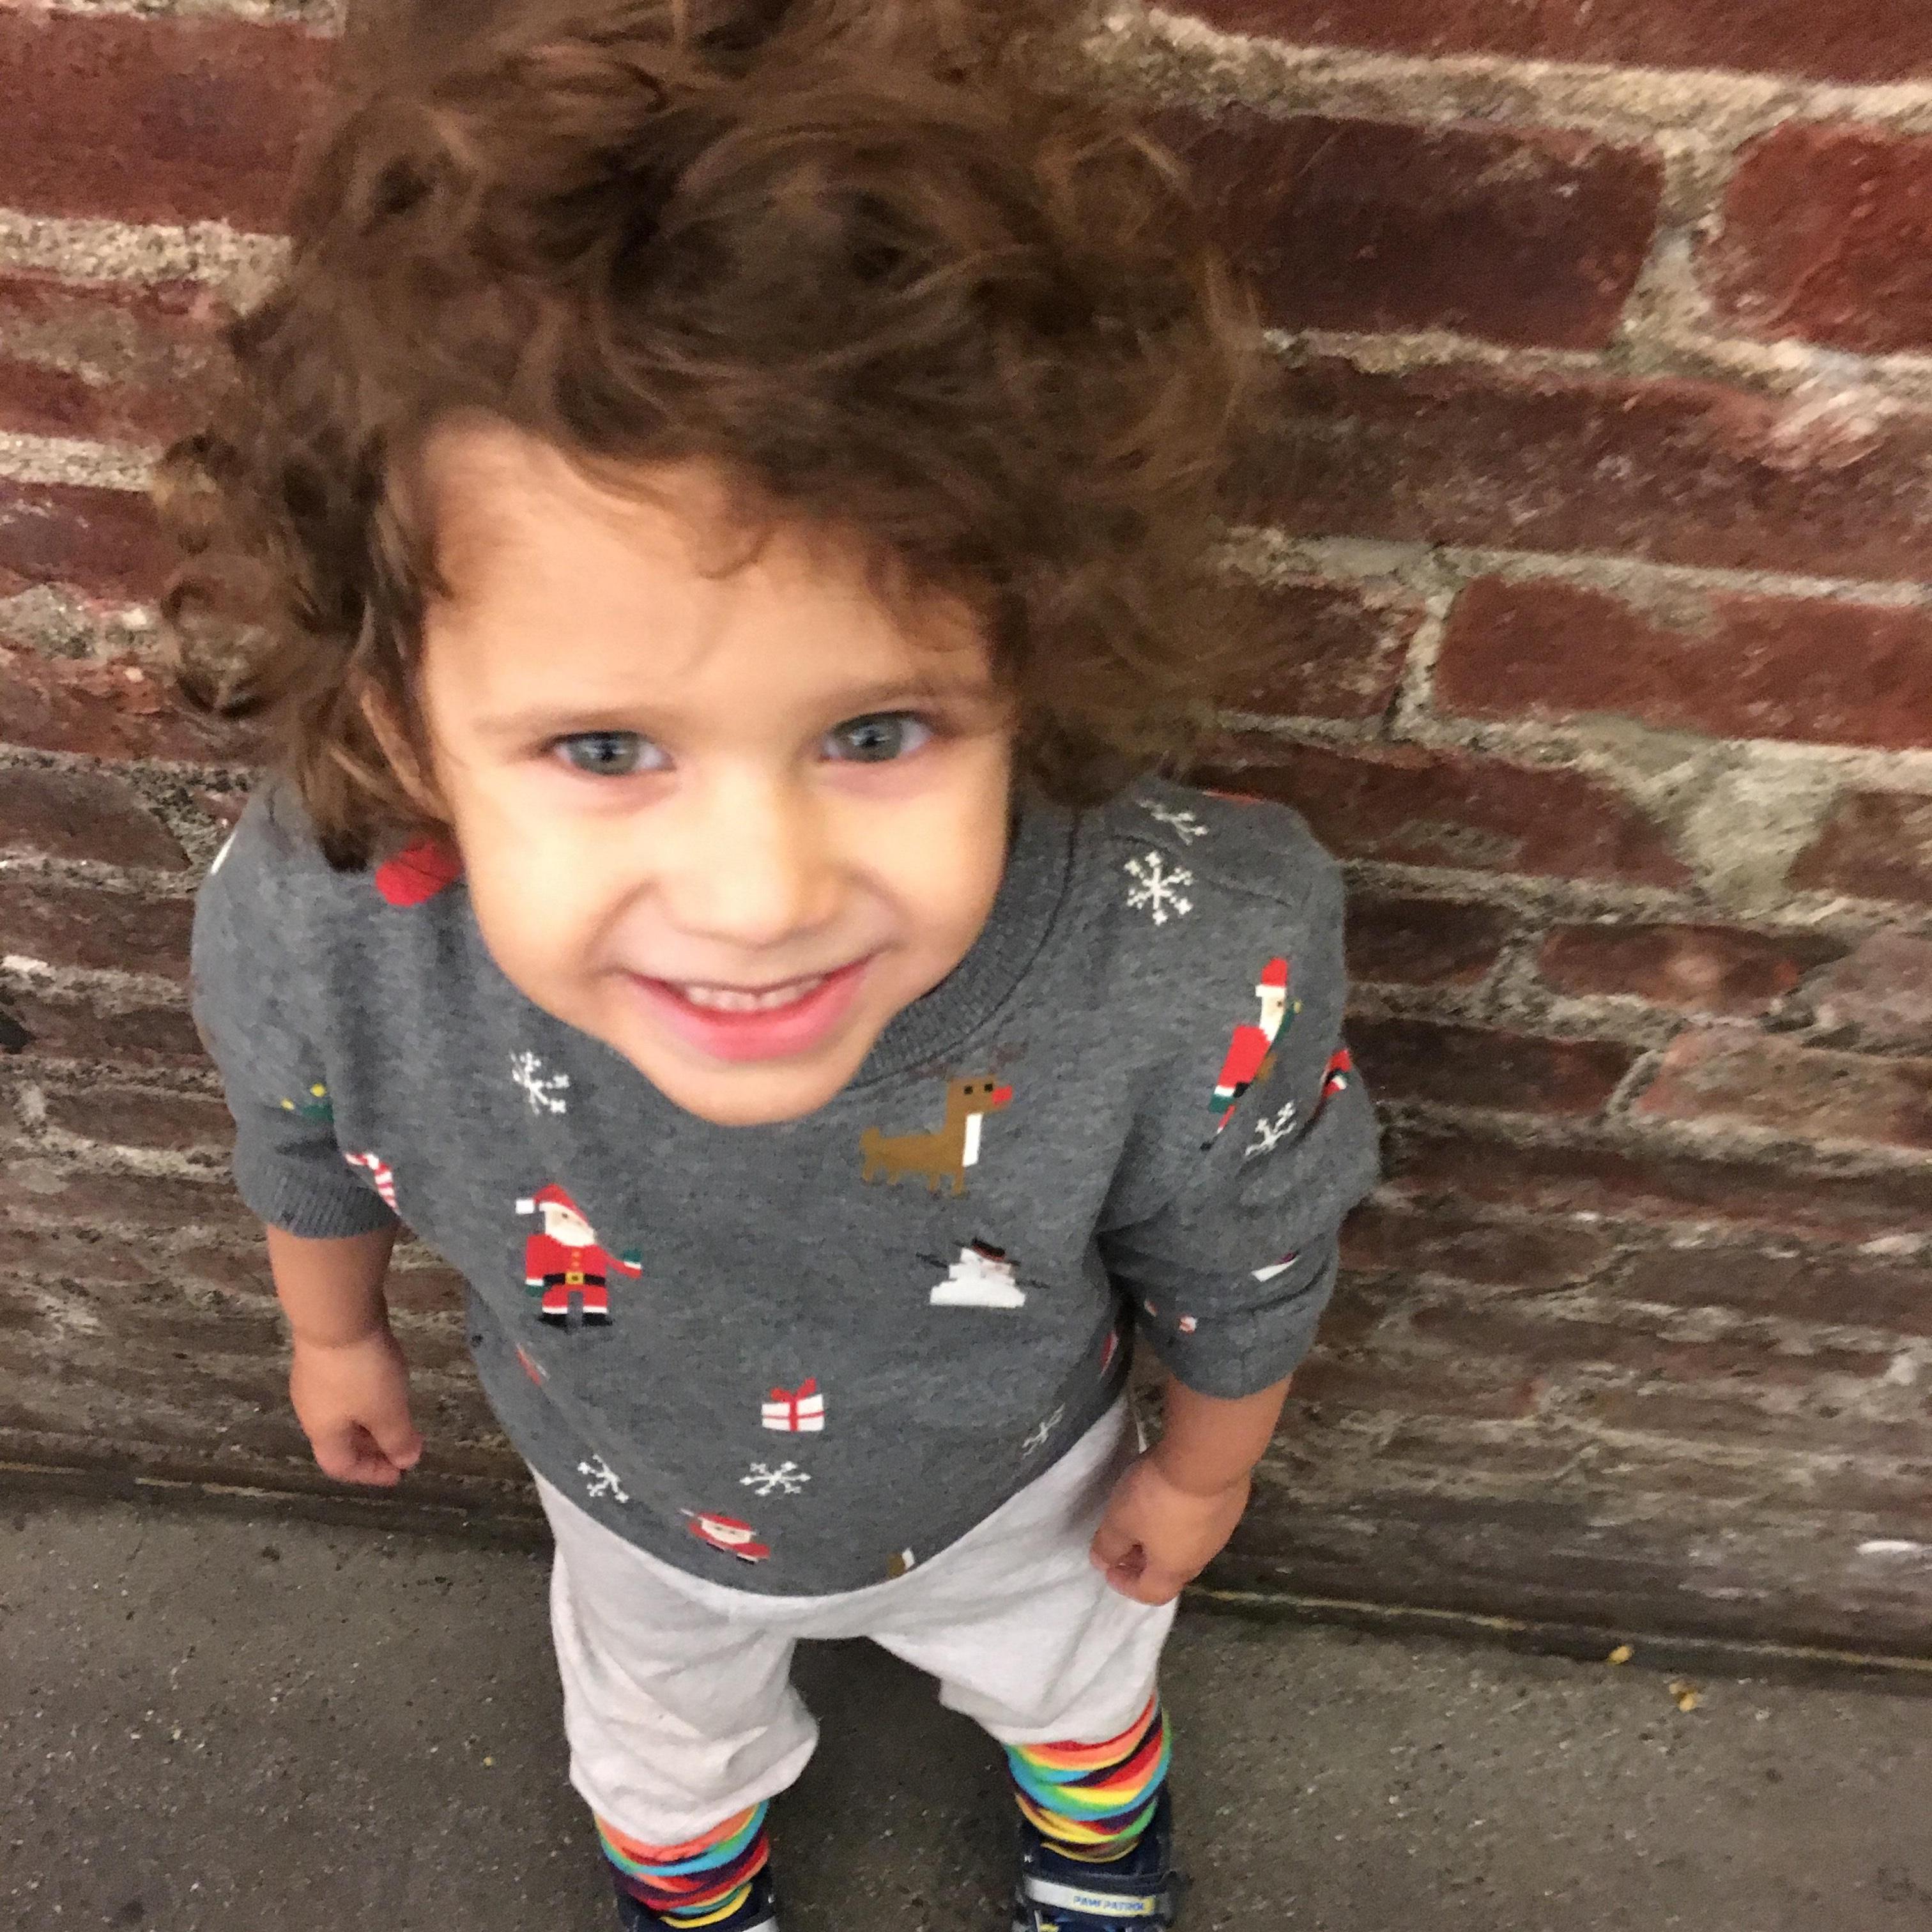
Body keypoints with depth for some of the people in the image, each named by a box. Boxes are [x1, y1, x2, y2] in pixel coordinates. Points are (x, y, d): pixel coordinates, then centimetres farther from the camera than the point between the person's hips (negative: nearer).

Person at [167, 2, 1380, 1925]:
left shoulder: (1196, 971, -44)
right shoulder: (307, 924, -39)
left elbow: (1242, 1271, -20)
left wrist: (1202, 1468, -1)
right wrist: (335, 1331, 7)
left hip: (1012, 1485, 0)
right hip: (629, 1496, 1)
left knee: (1066, 1667, 37)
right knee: (658, 1732, 37)